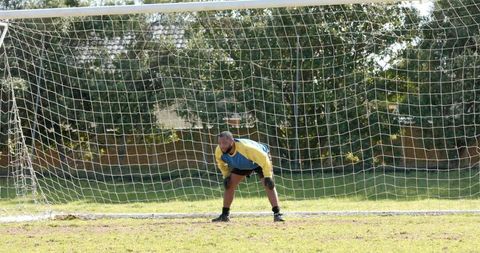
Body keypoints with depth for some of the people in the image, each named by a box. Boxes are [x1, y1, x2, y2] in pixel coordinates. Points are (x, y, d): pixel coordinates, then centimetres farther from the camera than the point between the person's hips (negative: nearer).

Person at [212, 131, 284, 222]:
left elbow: (264, 159, -36)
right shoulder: (219, 151, -28)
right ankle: (225, 215, 7)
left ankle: (277, 214, -19)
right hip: (241, 165, 5)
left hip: (261, 159, -5)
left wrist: (267, 177, -38)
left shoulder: (246, 148, -45)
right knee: (229, 184, -4)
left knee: (268, 184, -21)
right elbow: (222, 164, -2)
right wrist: (226, 176, -11)